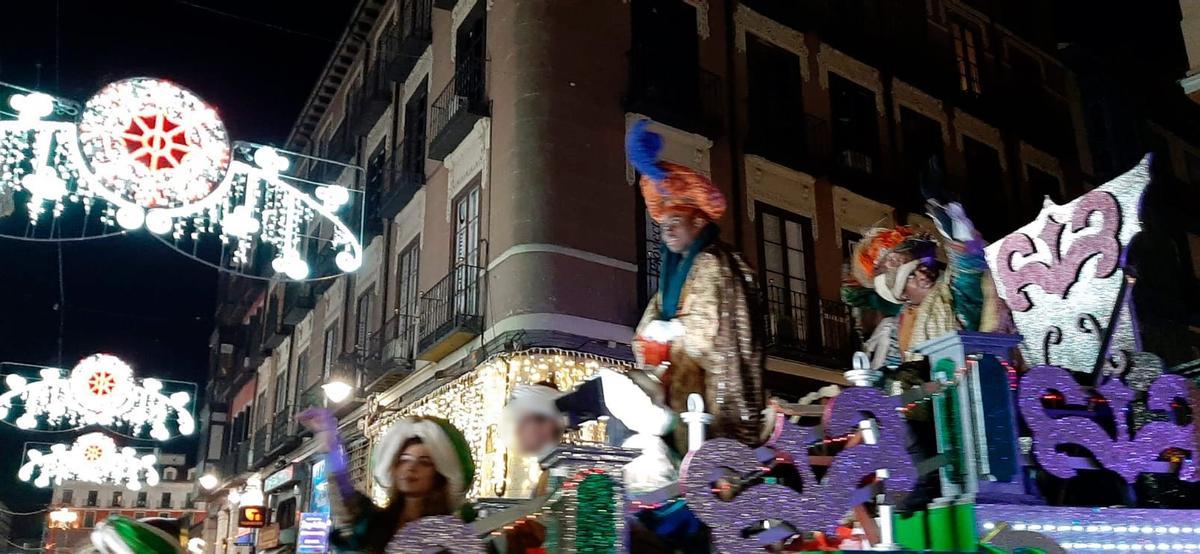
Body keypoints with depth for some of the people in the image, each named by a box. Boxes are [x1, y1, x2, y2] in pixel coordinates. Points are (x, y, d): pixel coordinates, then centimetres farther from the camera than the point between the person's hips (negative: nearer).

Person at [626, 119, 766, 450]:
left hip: (704, 384, -8)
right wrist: (656, 329, -5)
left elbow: (705, 326, -14)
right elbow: (653, 319, 16)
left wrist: (663, 329, -2)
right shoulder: (676, 267, 21)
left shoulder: (710, 263, -5)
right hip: (681, 378, 8)